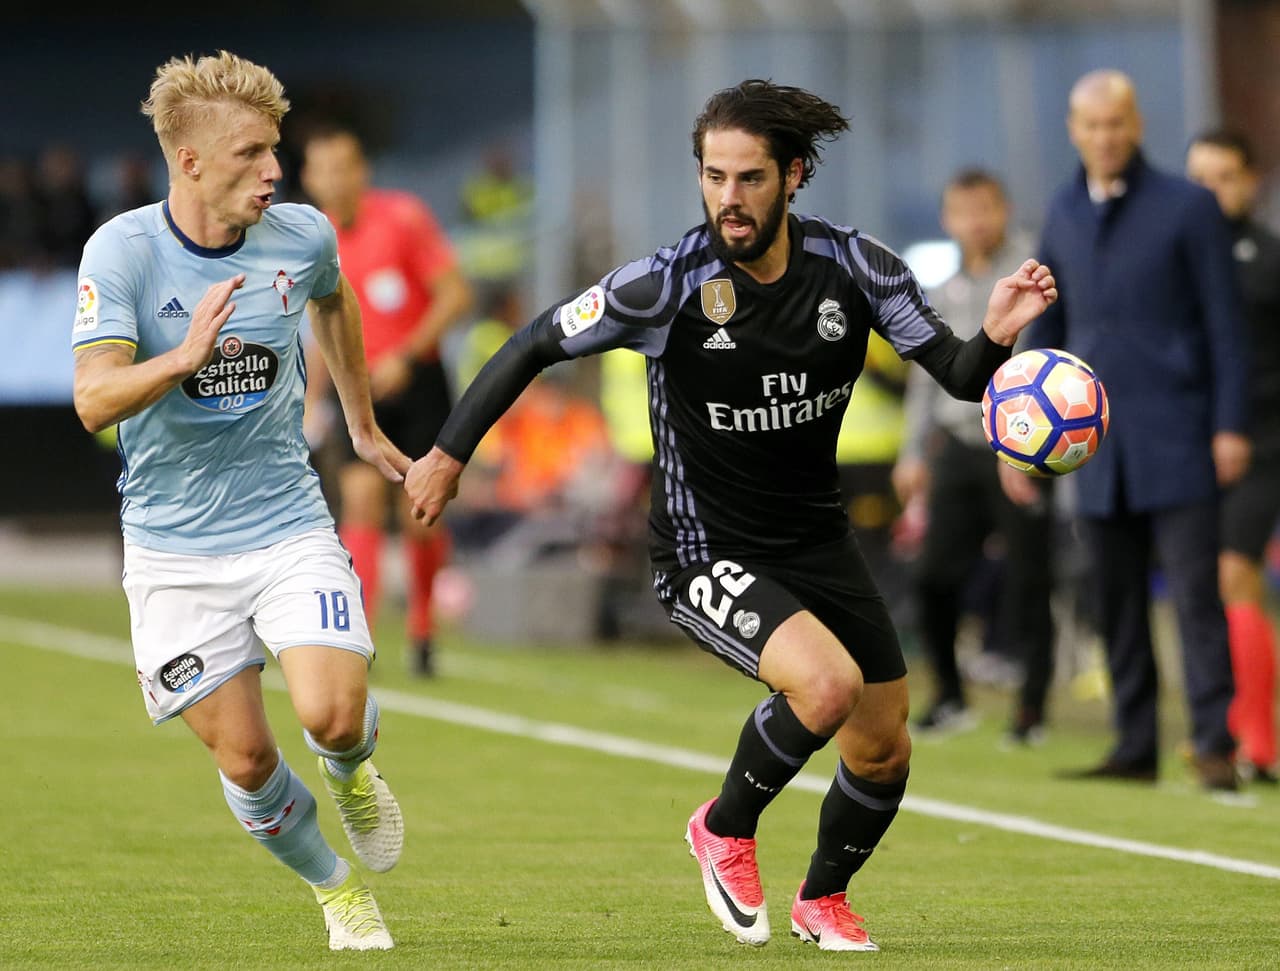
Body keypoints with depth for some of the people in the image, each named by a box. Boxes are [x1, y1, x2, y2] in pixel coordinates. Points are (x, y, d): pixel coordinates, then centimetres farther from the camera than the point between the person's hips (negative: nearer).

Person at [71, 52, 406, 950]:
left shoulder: (302, 237, -4)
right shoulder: (123, 251, -14)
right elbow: (95, 400, -23)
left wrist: (364, 426, 31)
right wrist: (185, 358, -41)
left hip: (289, 529, 1)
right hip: (175, 548, -1)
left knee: (334, 715, -19)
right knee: (244, 758, -1)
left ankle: (352, 772, 18)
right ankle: (335, 890, 26)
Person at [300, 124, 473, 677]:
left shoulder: (403, 217, -8)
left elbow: (455, 294, -10)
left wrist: (406, 355, -19)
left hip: (416, 379, -2)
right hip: (362, 386, 2)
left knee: (421, 517, -1)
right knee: (361, 499, -16)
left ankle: (422, 629, 21)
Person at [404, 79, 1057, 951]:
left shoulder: (852, 266, -10)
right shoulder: (669, 283, -20)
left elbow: (957, 374, -5)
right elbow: (537, 345, -9)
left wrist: (998, 335, -26)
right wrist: (450, 451, -10)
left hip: (818, 541, 5)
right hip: (705, 553, -5)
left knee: (884, 750, 10)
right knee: (827, 683, -30)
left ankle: (824, 901, 40)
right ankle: (726, 830, -1)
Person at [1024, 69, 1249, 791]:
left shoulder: (1187, 207, -3)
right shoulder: (1064, 216, 12)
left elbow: (1226, 325, -4)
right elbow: (1045, 329, 19)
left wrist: (1229, 426, -10)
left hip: (1175, 439, -5)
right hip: (1098, 444, 5)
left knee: (1196, 591, -9)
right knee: (1118, 600, 6)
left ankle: (1216, 743, -10)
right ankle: (1136, 748, 11)